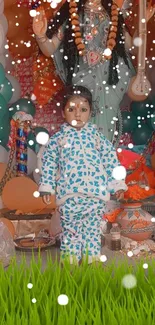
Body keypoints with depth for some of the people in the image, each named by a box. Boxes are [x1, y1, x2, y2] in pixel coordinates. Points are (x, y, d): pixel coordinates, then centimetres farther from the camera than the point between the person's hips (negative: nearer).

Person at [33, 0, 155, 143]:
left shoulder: (114, 13, 10)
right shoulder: (70, 13, 2)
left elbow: (129, 47, 18)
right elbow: (50, 50, 0)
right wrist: (41, 36, -20)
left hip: (111, 79, 2)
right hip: (81, 80, -2)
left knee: (106, 130, 0)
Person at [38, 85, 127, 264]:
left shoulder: (97, 136, 6)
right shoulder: (58, 138, 4)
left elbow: (111, 160, 8)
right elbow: (49, 163, 6)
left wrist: (117, 184, 5)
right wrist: (46, 187, 0)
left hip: (96, 194, 1)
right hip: (69, 195, -1)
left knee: (93, 230, 10)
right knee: (70, 231, 6)